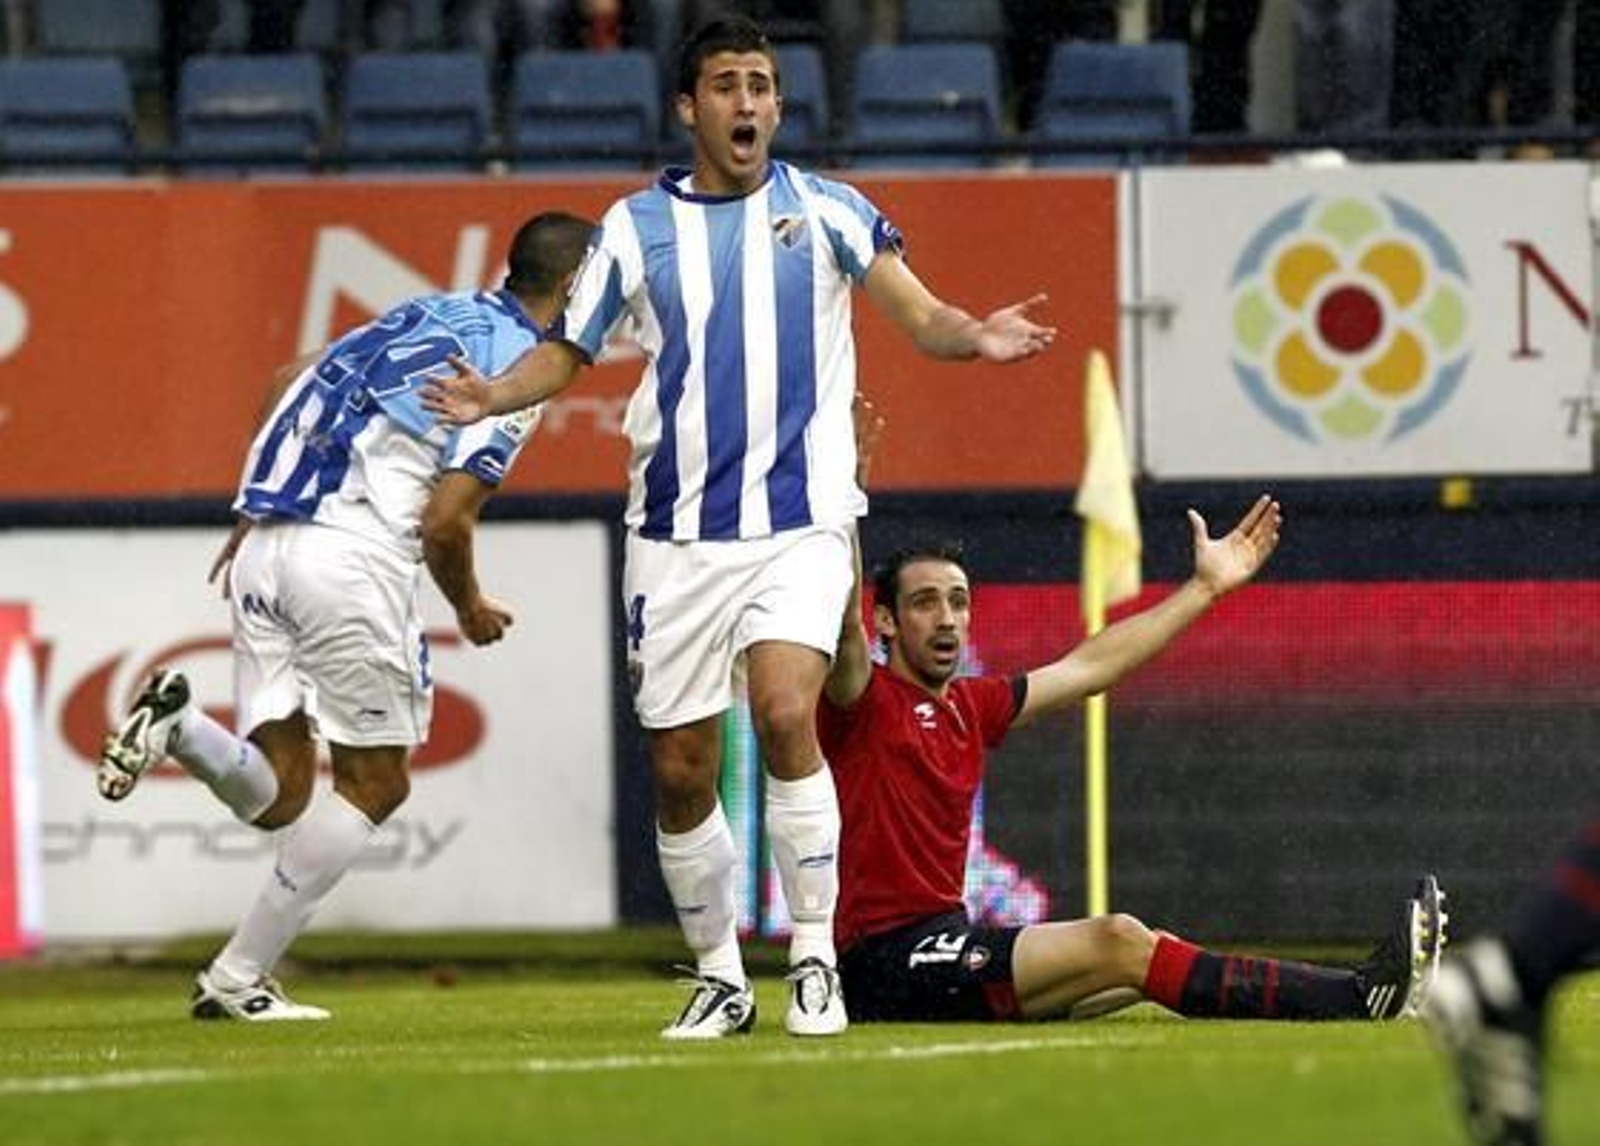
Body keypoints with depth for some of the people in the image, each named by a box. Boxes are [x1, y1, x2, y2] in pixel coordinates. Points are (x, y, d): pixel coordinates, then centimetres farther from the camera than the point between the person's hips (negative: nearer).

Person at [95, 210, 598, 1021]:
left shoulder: (427, 315, 20)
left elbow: (293, 383, 24)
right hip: (353, 553, -7)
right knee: (374, 783, 9)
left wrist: (255, 516, 29)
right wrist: (470, 610, 9)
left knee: (280, 794, 10)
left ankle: (181, 730, -19)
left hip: (266, 551, 7)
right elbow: (444, 521, -10)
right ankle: (236, 981, 3)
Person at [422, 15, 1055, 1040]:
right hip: (677, 534, 2)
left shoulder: (825, 211, 3)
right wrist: (492, 396, -9)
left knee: (785, 712, -24)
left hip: (801, 521, -2)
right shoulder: (637, 228, 6)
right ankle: (720, 980, 20)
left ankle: (815, 958, -14)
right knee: (682, 770, 3)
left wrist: (976, 336, -25)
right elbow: (567, 352, 11)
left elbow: (919, 314, -3)